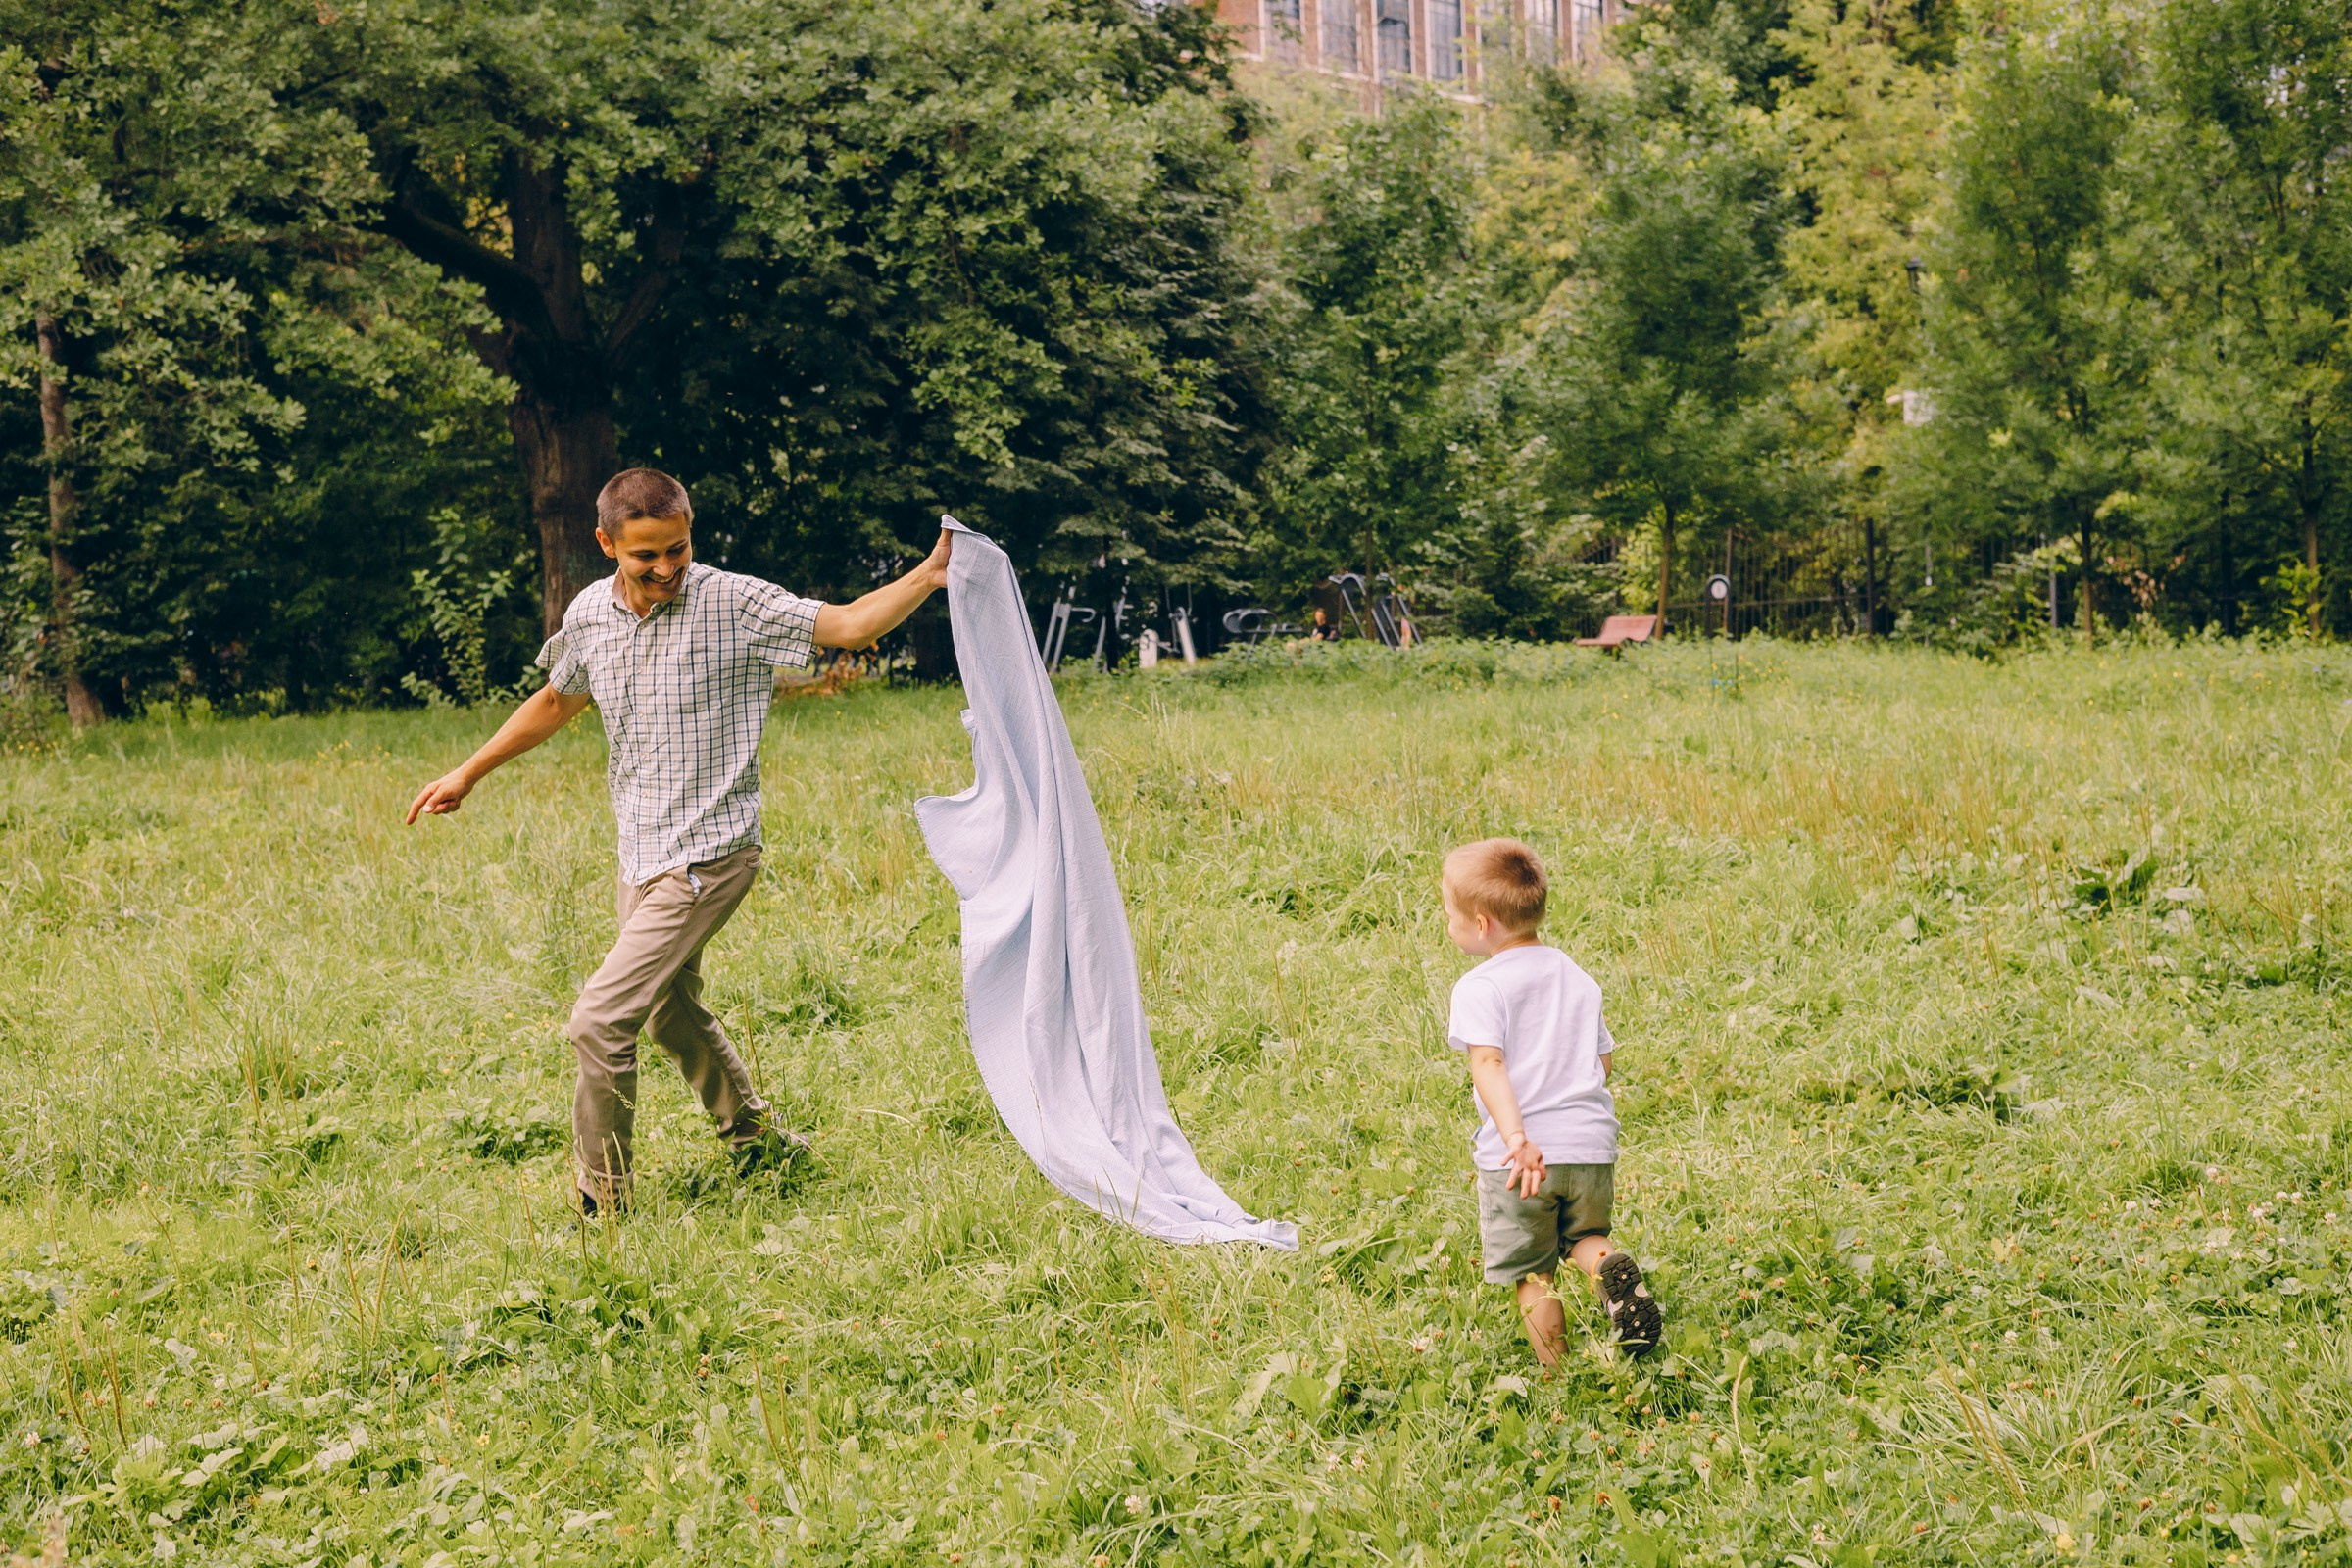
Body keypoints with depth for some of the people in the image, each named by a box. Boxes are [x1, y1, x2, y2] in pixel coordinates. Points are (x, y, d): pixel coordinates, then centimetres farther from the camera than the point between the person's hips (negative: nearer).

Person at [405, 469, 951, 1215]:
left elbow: (847, 624, -16)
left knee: (601, 1020, -13)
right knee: (672, 1013, 22)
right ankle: (758, 1142, 43)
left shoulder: (735, 604, -14)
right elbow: (555, 701, 20)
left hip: (707, 857, -7)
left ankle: (603, 1207, -1)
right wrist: (467, 774, 26)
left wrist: (929, 575, -31)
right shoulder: (591, 614, 2)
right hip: (641, 855, 7)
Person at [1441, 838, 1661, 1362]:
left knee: (1532, 1274, 9)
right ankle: (1612, 1266, -7)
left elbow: (1488, 1063, -20)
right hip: (1592, 1145, 5)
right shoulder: (1578, 978, 13)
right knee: (1583, 1236, 25)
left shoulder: (1480, 987, -7)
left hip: (1520, 1157, -5)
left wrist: (1516, 1137, -30)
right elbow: (1603, 1060, 17)